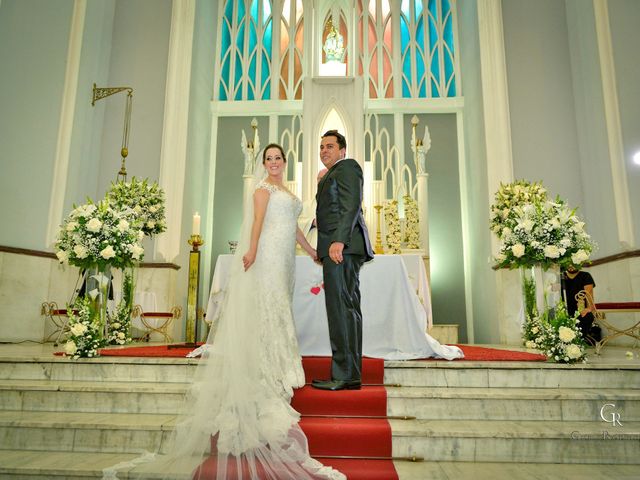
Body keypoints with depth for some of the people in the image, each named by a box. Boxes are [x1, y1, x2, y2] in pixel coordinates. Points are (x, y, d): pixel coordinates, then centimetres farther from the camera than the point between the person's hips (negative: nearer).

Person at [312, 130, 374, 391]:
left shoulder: (347, 166, 1)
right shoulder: (331, 175, 29)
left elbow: (352, 205, -14)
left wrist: (338, 240, -24)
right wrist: (321, 251, 20)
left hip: (341, 246, -10)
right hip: (341, 249, 10)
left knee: (340, 308, -12)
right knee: (349, 309, 8)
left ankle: (344, 374, -9)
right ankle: (352, 374, 13)